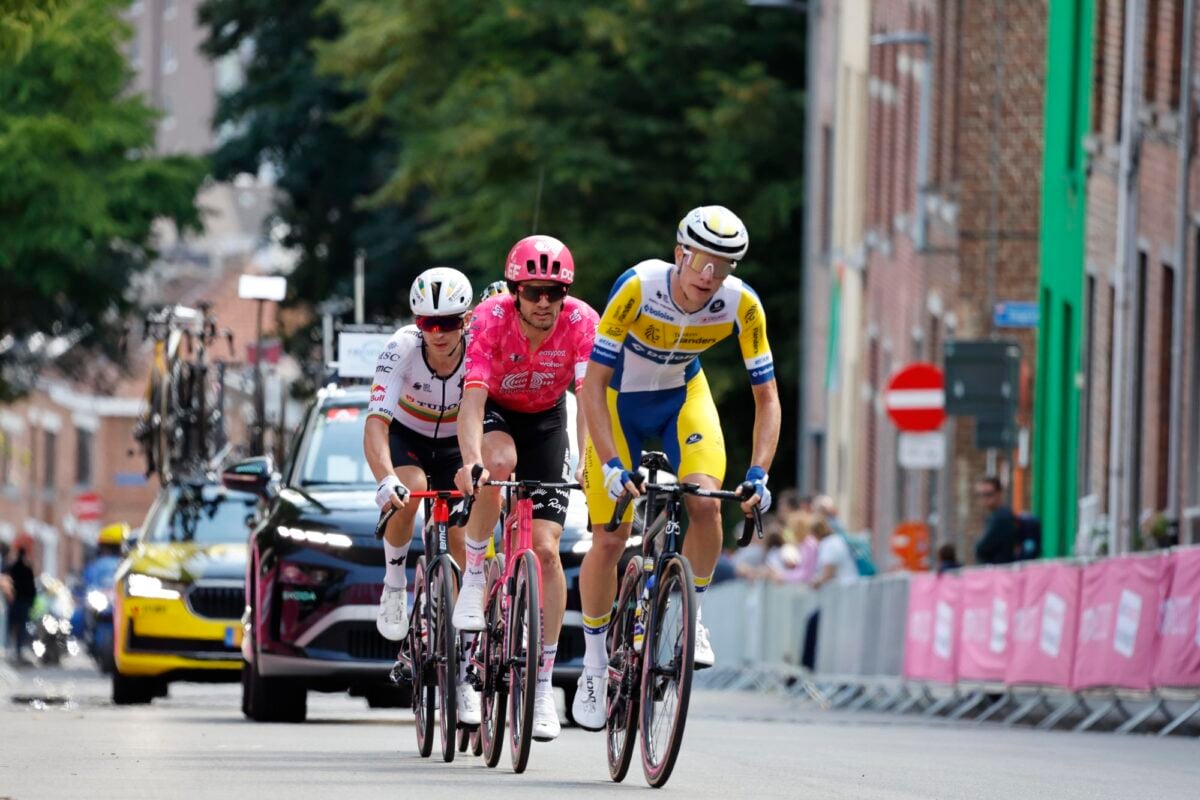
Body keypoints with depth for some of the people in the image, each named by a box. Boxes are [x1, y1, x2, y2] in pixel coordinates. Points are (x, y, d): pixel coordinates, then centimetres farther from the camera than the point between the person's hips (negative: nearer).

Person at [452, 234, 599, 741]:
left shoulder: (581, 323, -27)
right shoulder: (491, 320, -30)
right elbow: (472, 399, -38)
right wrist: (470, 461, -55)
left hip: (546, 421, 1)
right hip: (495, 414, -1)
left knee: (546, 548, -10)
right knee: (499, 462, -39)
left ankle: (543, 684, -4)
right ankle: (474, 574, -16)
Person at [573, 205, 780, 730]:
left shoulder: (741, 305, -24)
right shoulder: (638, 288, -33)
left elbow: (766, 397, -16)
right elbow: (593, 384, -29)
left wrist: (758, 475, -29)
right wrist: (611, 465, -38)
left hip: (683, 398, 2)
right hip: (620, 401, -2)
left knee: (705, 503, -25)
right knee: (609, 540, -6)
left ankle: (692, 613, 0)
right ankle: (594, 665, 13)